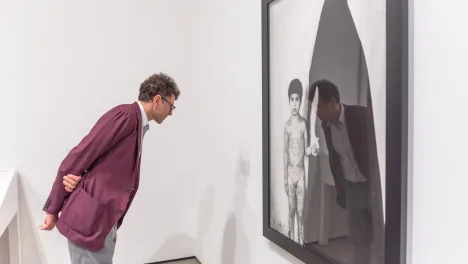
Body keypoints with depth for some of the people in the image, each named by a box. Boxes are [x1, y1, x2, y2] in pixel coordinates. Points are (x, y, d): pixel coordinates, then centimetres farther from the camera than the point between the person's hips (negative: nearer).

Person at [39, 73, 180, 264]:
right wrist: (53, 210, -9)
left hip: (104, 219, 9)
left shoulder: (138, 124, 13)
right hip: (88, 218, -9)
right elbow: (77, 157, -17)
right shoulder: (126, 115, -16)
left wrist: (79, 177, -14)